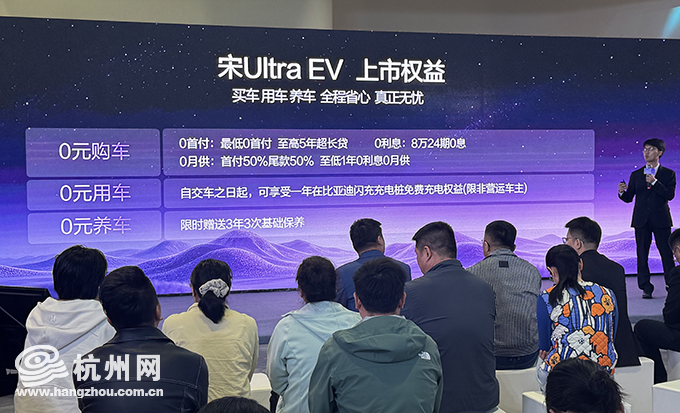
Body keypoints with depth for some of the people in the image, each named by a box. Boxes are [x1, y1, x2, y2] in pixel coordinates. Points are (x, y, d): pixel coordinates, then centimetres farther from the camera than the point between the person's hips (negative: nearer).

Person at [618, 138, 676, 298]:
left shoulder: (668, 174, 6)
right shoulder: (636, 175, 11)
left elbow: (670, 195, -8)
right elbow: (629, 198, 7)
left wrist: (654, 182, -16)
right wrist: (622, 192, -13)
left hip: (661, 220, -2)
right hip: (641, 220, 2)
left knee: (667, 254, 0)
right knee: (642, 255, 1)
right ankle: (646, 288, 7)